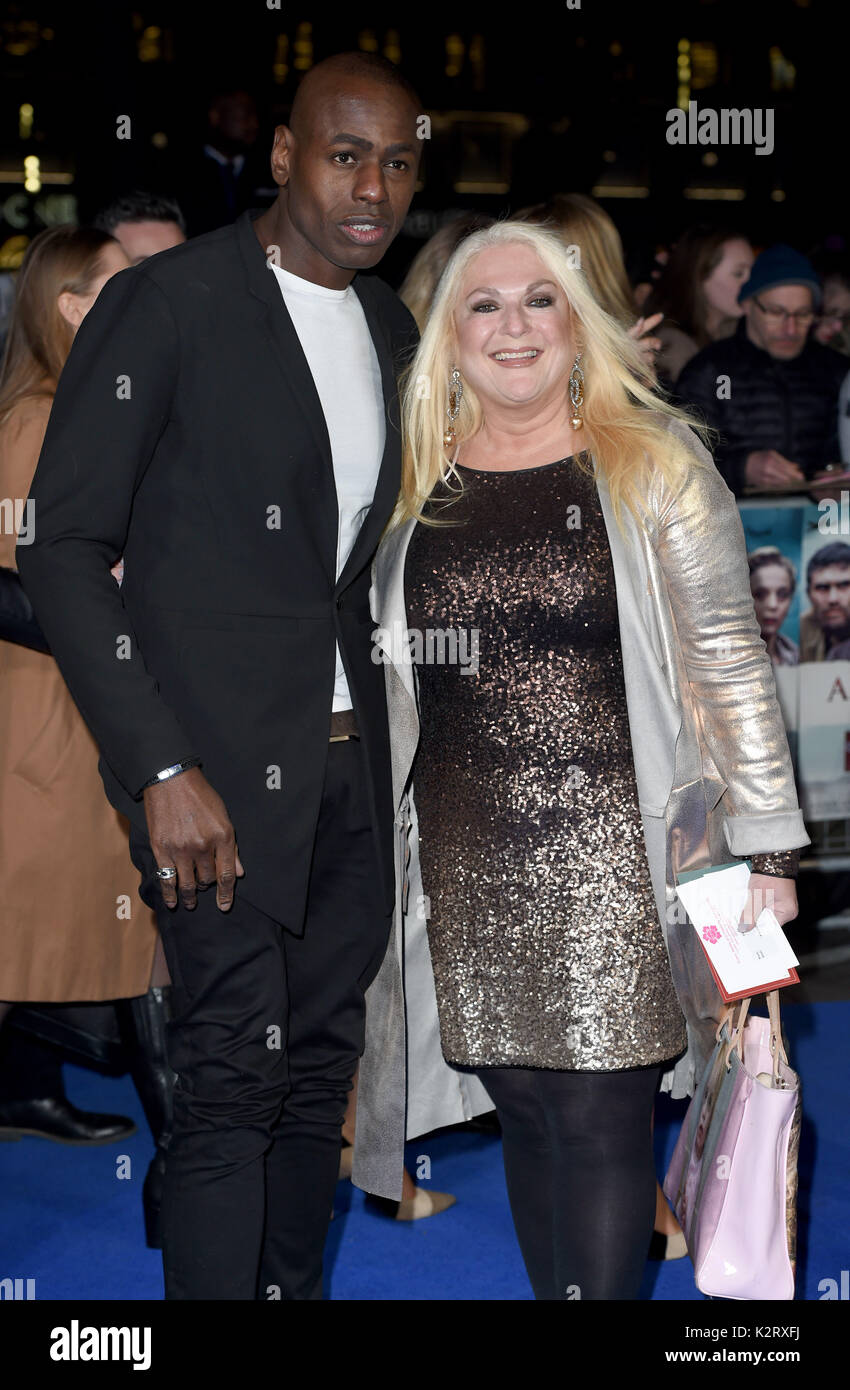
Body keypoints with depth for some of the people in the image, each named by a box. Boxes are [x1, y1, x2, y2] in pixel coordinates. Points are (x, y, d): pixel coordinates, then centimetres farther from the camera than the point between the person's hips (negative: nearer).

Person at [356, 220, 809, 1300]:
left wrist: (768, 849, -6)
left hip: (614, 847, -3)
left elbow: (730, 665, -2)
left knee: (601, 1115, -4)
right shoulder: (413, 490, 10)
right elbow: (382, 679, 19)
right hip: (468, 857, 4)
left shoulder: (652, 466, 0)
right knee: (522, 1105, 8)